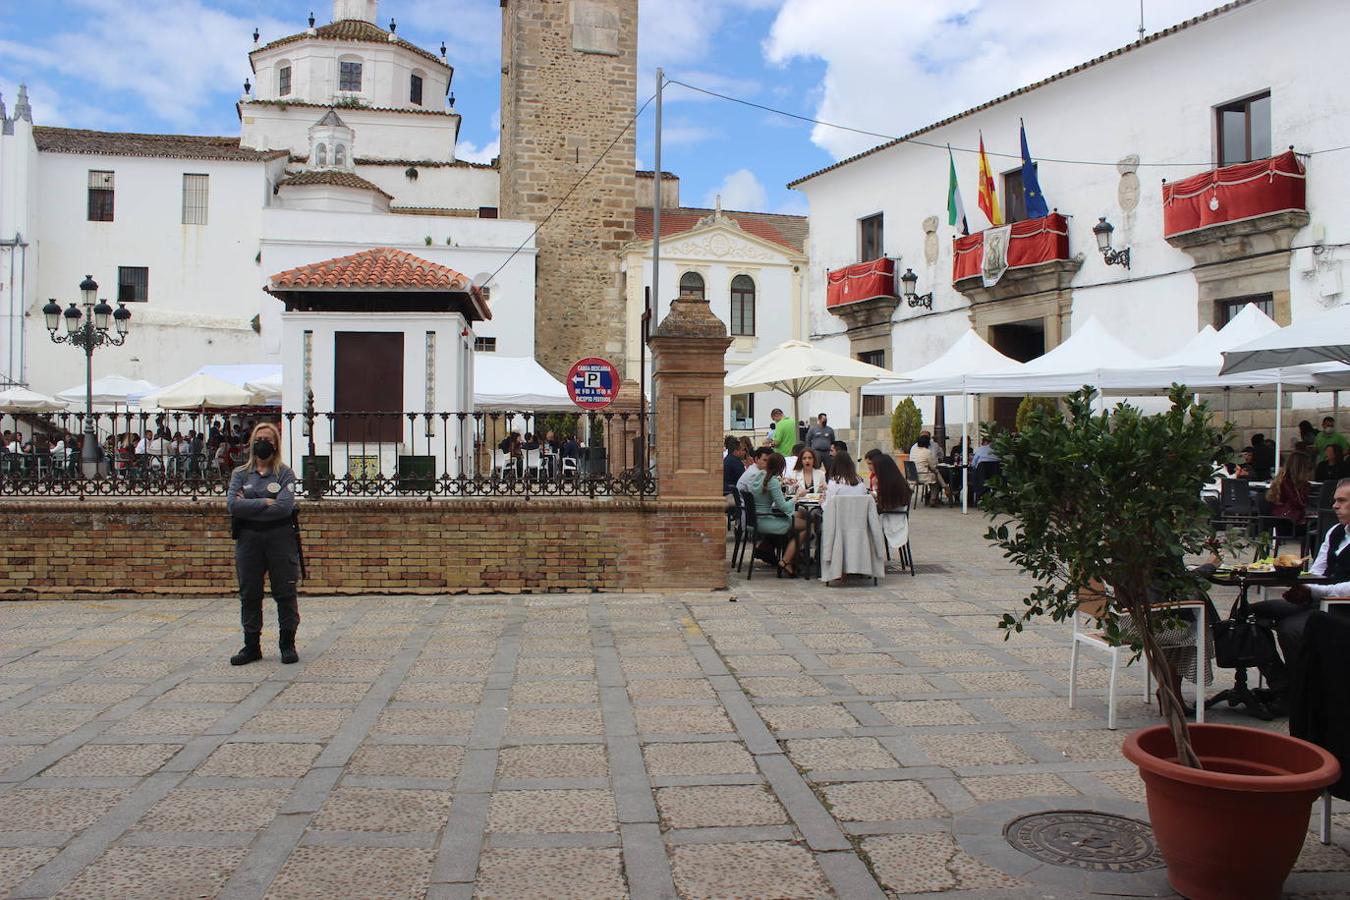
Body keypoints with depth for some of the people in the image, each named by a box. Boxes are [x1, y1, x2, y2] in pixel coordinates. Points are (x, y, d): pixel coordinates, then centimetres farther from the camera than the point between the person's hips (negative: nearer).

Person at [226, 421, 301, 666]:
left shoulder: (285, 473, 1)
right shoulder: (240, 474, 9)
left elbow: (285, 506, -14)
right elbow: (232, 504, -7)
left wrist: (249, 506, -9)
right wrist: (265, 503, -13)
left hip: (280, 538, -3)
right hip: (248, 540, 3)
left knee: (285, 593, 2)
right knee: (249, 594, 8)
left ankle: (288, 645, 12)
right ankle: (251, 646, 18)